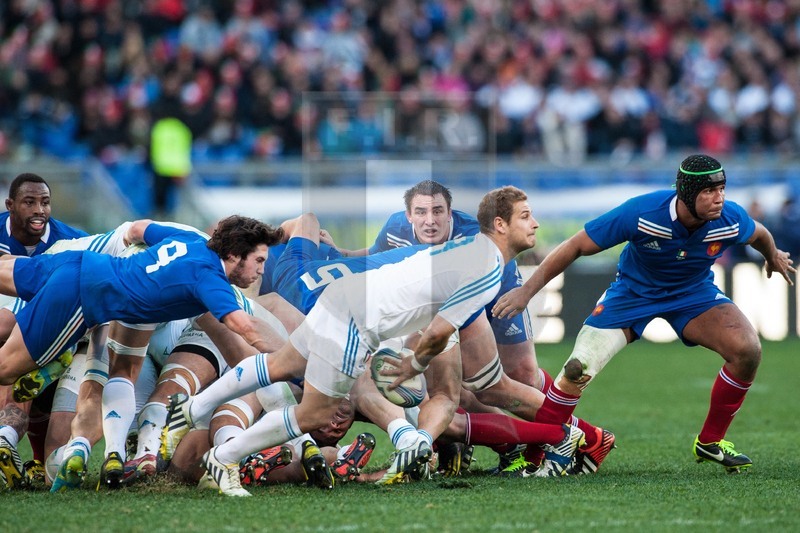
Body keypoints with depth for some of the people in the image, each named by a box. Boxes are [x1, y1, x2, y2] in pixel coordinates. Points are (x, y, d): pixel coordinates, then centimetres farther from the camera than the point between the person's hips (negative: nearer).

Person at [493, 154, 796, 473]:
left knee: (747, 351, -21)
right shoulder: (642, 214, -33)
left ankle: (710, 443, -1)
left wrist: (774, 257, 26)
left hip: (694, 292, 2)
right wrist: (527, 291, -26)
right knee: (577, 371, -17)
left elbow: (758, 235, 4)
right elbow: (576, 247, -24)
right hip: (633, 291, -2)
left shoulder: (732, 220, -24)